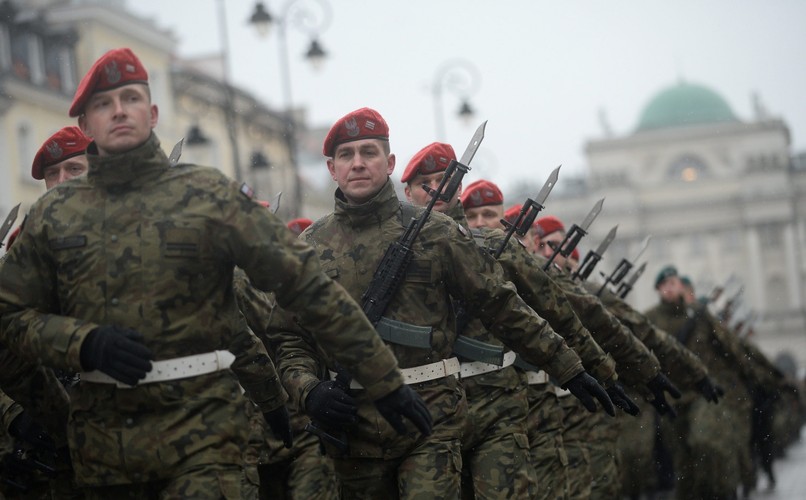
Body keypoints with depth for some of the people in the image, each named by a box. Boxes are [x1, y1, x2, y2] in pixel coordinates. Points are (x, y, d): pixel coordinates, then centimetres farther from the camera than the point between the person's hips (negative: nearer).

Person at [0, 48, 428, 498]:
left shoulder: (209, 195, -1)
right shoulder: (54, 213, 7)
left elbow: (309, 286, -2)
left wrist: (385, 380, -5)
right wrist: (86, 343, -11)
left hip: (201, 433, -3)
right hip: (101, 439, 3)